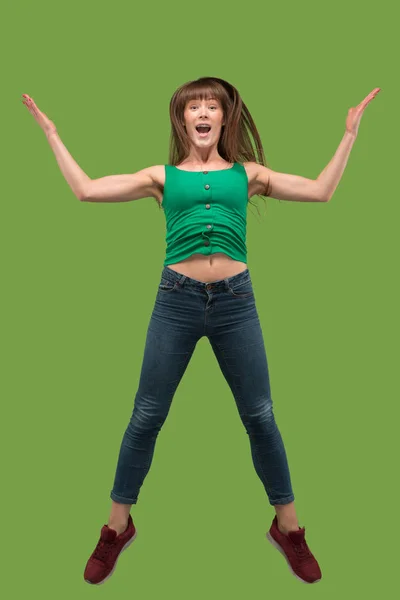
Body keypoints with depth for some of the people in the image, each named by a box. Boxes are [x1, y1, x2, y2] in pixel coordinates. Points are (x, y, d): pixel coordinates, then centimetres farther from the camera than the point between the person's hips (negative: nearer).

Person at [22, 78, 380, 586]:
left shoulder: (247, 173, 13)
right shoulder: (162, 176, 11)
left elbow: (321, 191, 10)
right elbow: (86, 190, 6)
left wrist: (350, 132, 12)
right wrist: (52, 134, 12)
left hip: (236, 301, 1)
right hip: (176, 300, 0)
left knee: (260, 417, 7)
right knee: (146, 417, 6)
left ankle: (288, 528, 27)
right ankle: (117, 527, 26)